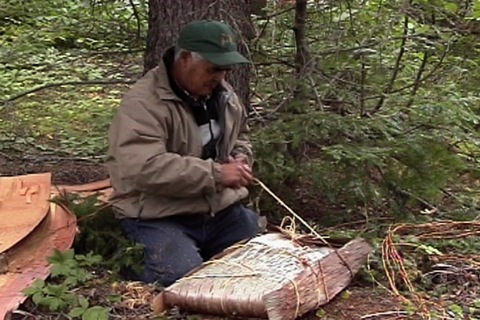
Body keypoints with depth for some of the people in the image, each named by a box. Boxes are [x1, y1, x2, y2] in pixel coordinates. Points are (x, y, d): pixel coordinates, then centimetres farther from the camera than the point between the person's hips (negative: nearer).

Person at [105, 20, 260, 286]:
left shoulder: (221, 93, 7)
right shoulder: (144, 103, -20)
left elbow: (240, 134, 26)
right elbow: (143, 168, -32)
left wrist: (241, 158, 1)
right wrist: (215, 174, -29)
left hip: (221, 209, 8)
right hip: (159, 217, -7)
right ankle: (135, 262, 5)